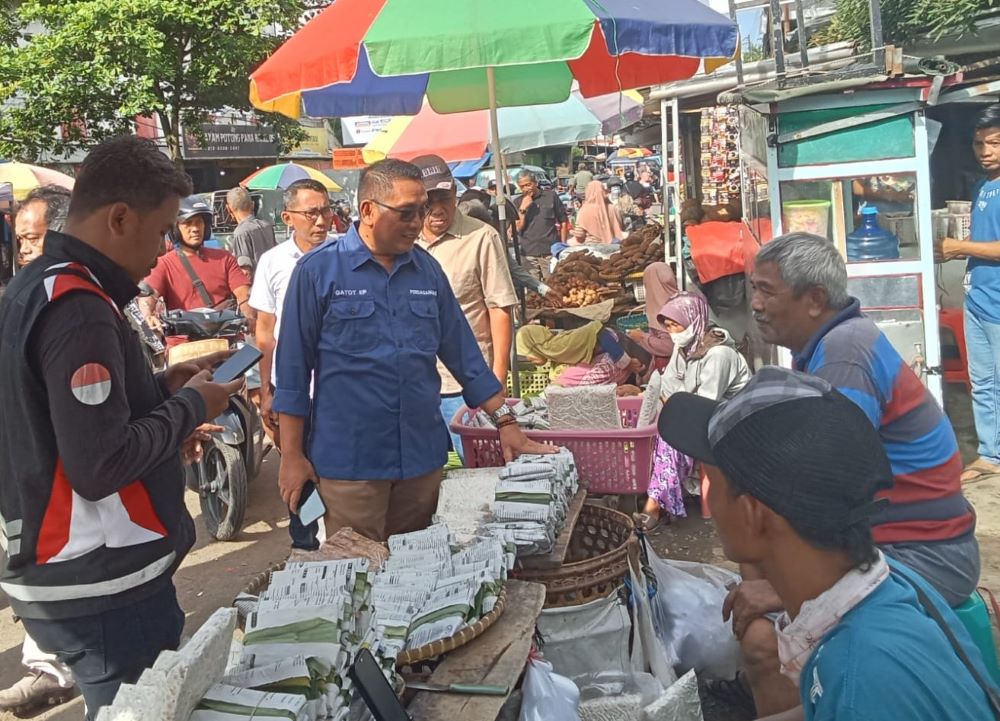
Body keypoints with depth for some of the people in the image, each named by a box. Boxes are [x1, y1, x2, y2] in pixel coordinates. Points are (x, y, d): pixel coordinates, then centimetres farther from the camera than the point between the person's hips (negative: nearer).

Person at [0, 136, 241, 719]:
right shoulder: (79, 308, -22)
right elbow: (99, 465, -26)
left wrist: (161, 387, 8)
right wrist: (190, 407, -13)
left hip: (69, 573, 10)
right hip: (101, 586, -10)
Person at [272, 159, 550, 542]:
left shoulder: (427, 270, 7)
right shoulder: (317, 270, -6)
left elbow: (464, 353, 10)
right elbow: (293, 368, -4)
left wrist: (506, 422, 5)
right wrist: (292, 455, -5)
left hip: (423, 456, 4)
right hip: (348, 461, -4)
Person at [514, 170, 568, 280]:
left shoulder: (551, 196, 3)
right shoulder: (518, 203, 7)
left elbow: (563, 222, 8)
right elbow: (517, 229, 0)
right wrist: (522, 209, -11)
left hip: (551, 251, -1)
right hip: (528, 254, 1)